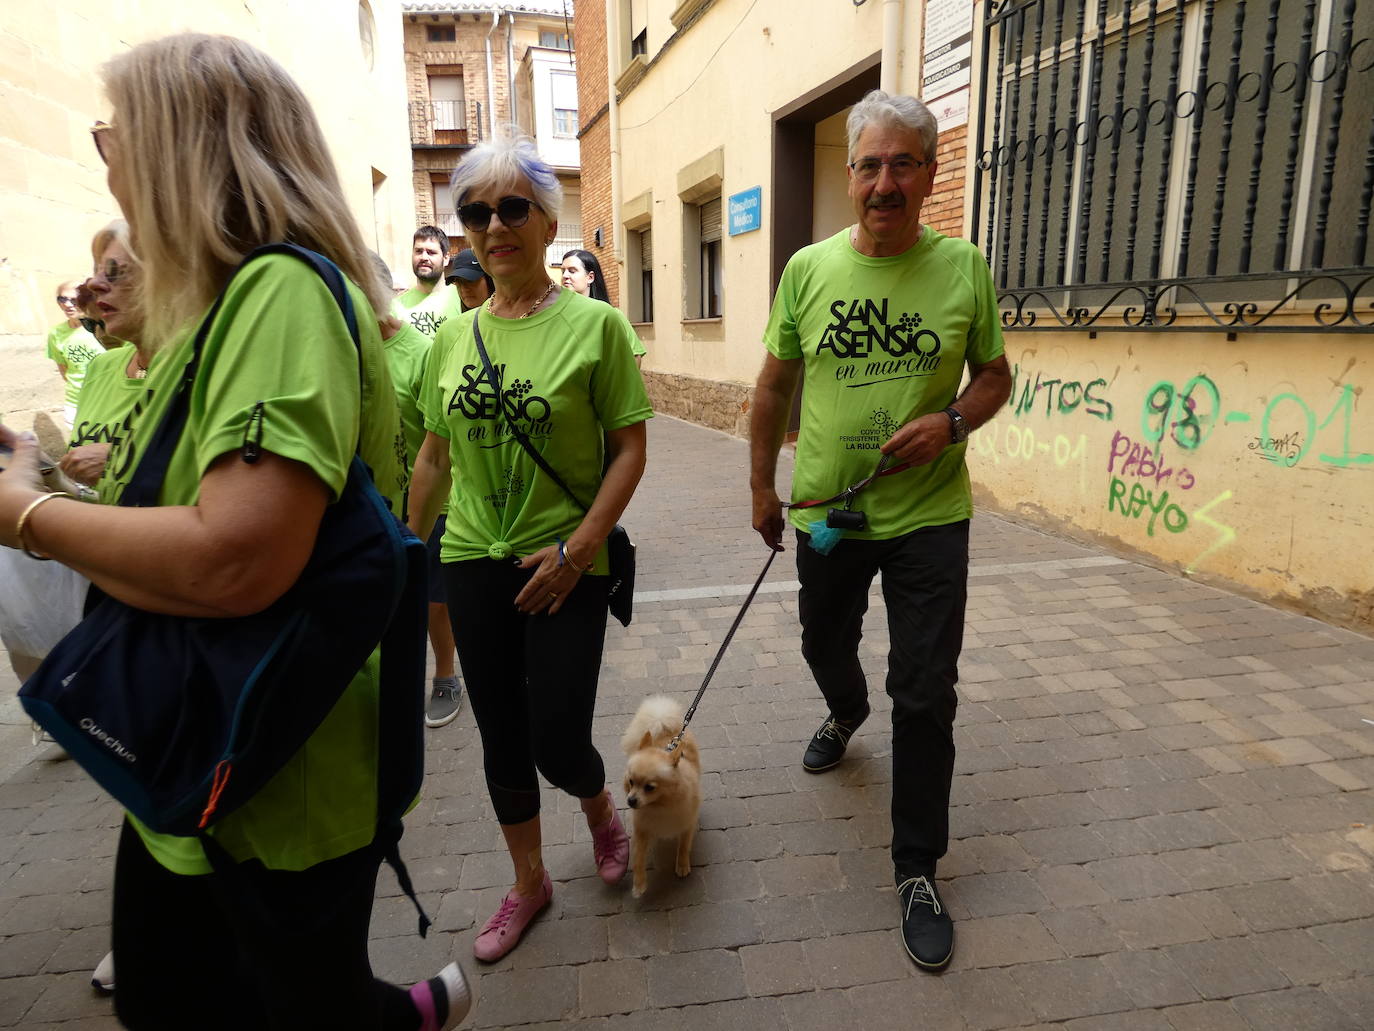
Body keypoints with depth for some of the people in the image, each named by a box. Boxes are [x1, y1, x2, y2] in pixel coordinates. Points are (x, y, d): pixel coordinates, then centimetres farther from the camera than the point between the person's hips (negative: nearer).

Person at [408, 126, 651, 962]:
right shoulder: (454, 336, 6)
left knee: (557, 743, -1)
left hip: (567, 567, -4)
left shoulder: (594, 324, -7)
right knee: (501, 735, 14)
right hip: (474, 563, 5)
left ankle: (602, 809, 37)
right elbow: (435, 457, 12)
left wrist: (574, 549, -16)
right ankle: (529, 882, 39)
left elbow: (630, 450, -9)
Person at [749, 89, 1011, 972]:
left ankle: (918, 869, 21)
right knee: (826, 645, 22)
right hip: (825, 511, 2)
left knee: (925, 694, 2)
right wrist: (762, 487, 7)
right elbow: (775, 386, 5)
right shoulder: (808, 268, -2)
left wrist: (952, 420, -16)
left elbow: (997, 375, 5)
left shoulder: (963, 267, -4)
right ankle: (846, 714, 60)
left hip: (929, 518, -1)